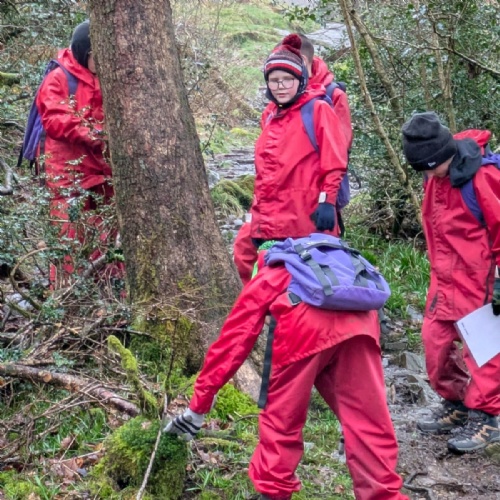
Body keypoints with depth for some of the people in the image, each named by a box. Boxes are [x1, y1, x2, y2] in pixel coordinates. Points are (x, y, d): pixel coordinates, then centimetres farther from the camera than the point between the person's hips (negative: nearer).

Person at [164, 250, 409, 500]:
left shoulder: (265, 279, 32)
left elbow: (232, 342, 27)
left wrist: (198, 406, 31)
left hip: (308, 322, -3)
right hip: (361, 321, 4)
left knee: (281, 419, 14)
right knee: (369, 423, 12)